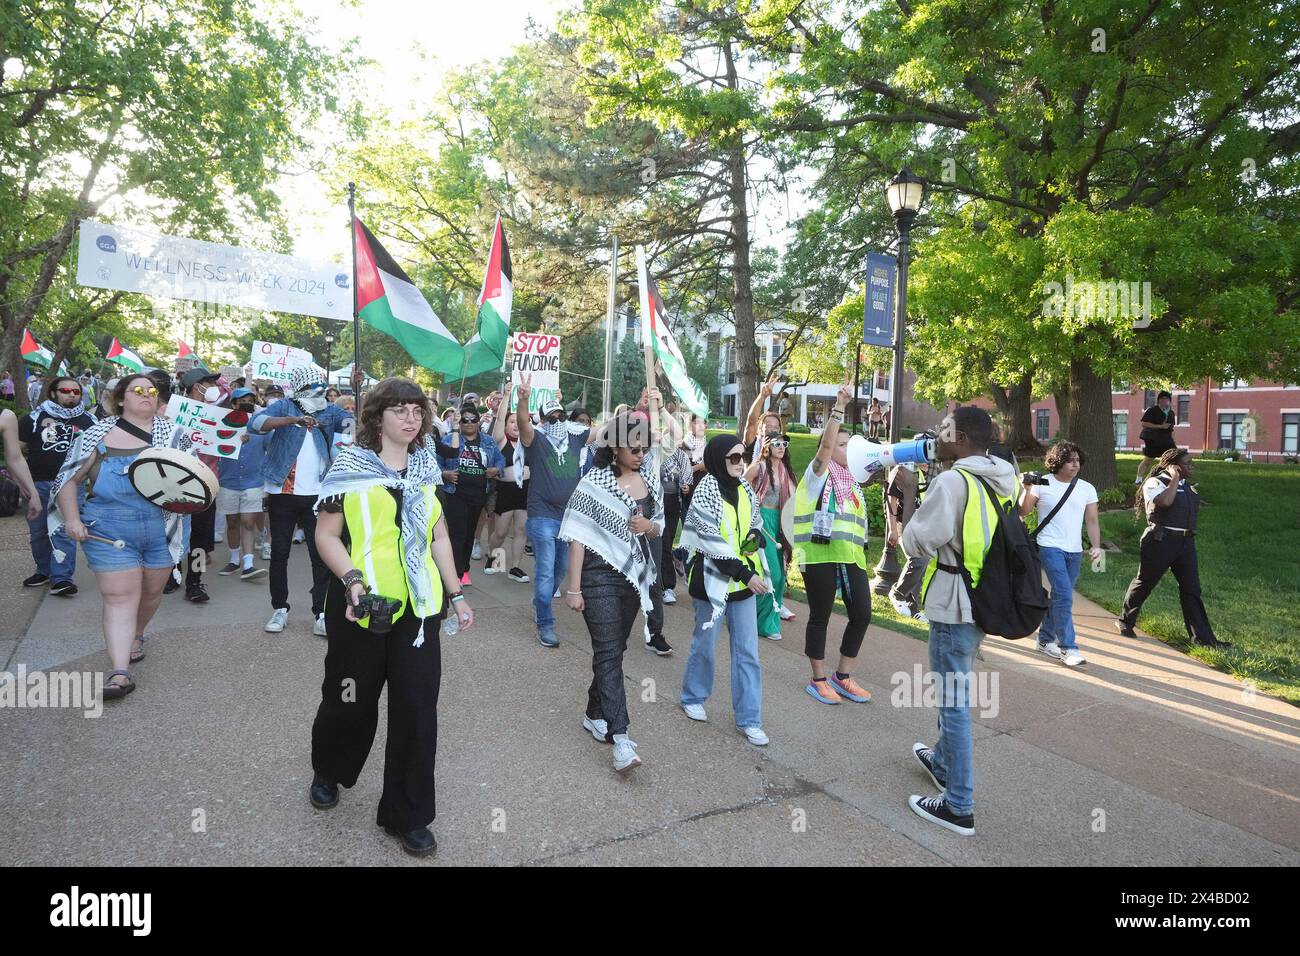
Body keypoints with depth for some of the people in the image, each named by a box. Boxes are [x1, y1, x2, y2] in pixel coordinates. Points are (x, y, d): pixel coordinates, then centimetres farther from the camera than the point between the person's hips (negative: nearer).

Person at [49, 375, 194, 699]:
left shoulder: (172, 433, 4)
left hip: (161, 530, 2)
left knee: (151, 590, 15)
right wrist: (72, 519, -5)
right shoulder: (97, 436, 0)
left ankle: (137, 635, 44)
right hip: (109, 532, -2)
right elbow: (69, 479, 5)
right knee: (120, 596, -7)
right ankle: (120, 672, -9)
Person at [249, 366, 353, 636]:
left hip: (316, 495, 1)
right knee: (279, 553, 9)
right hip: (282, 494, -1)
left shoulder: (330, 411, 8)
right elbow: (255, 423, -17)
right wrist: (293, 420, -28)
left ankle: (321, 613, 6)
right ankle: (280, 608, 22)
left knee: (322, 554, 0)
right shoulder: (284, 407, 1)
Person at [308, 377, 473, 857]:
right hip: (361, 606, -3)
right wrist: (351, 579, -21)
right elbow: (326, 534, -6)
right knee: (351, 701, 14)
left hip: (419, 606, 3)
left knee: (418, 709, 2)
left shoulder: (425, 467, 10)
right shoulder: (351, 465, -4)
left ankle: (407, 815, 18)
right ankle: (328, 772, 46)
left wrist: (454, 593, 11)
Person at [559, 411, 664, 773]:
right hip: (600, 576, -6)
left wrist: (649, 525, -10)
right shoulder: (595, 482, -12)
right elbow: (578, 537, -12)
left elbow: (659, 528, 14)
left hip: (635, 575, 6)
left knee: (613, 649, 14)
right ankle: (620, 738, -8)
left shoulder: (649, 479, 5)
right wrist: (573, 588, -15)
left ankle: (595, 715, 30)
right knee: (609, 653, -7)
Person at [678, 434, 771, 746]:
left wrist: (755, 536, -6)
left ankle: (749, 719, 14)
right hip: (712, 579, -5)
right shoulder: (706, 493, -15)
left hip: (743, 580, 5)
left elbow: (756, 521, 18)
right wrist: (746, 573, -23)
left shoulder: (744, 488, 3)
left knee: (747, 651, 5)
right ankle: (693, 698, 36)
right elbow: (713, 543, -20)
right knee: (705, 644, 12)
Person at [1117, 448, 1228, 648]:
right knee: (1145, 582, 6)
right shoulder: (1155, 482, -7)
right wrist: (1175, 478, -17)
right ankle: (1125, 621, 24)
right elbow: (1165, 501, -28)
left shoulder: (1187, 485, 17)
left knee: (1191, 588, 3)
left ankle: (1201, 636, 5)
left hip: (1186, 542, 7)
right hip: (1161, 540, -7)